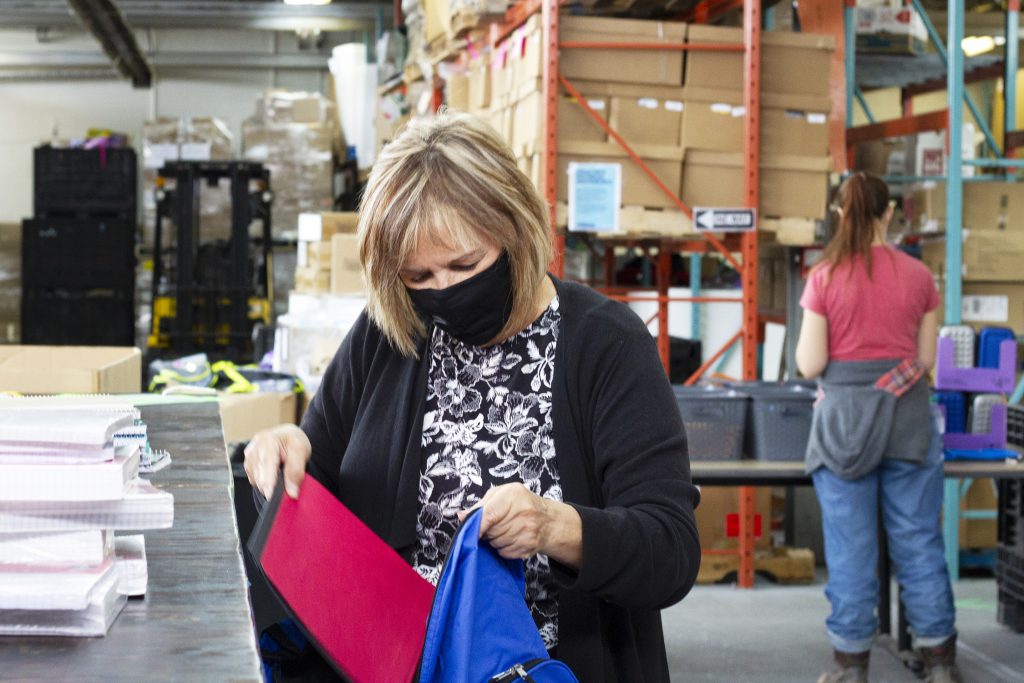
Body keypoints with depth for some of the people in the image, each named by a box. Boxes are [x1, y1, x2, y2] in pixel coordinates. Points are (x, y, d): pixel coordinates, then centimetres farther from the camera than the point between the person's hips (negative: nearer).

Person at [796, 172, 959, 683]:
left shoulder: (825, 277, -5)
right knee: (918, 542, 9)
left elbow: (810, 365, -5)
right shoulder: (917, 275, 1)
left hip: (845, 416, -2)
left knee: (850, 547, 5)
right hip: (907, 413, 2)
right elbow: (927, 360, 5)